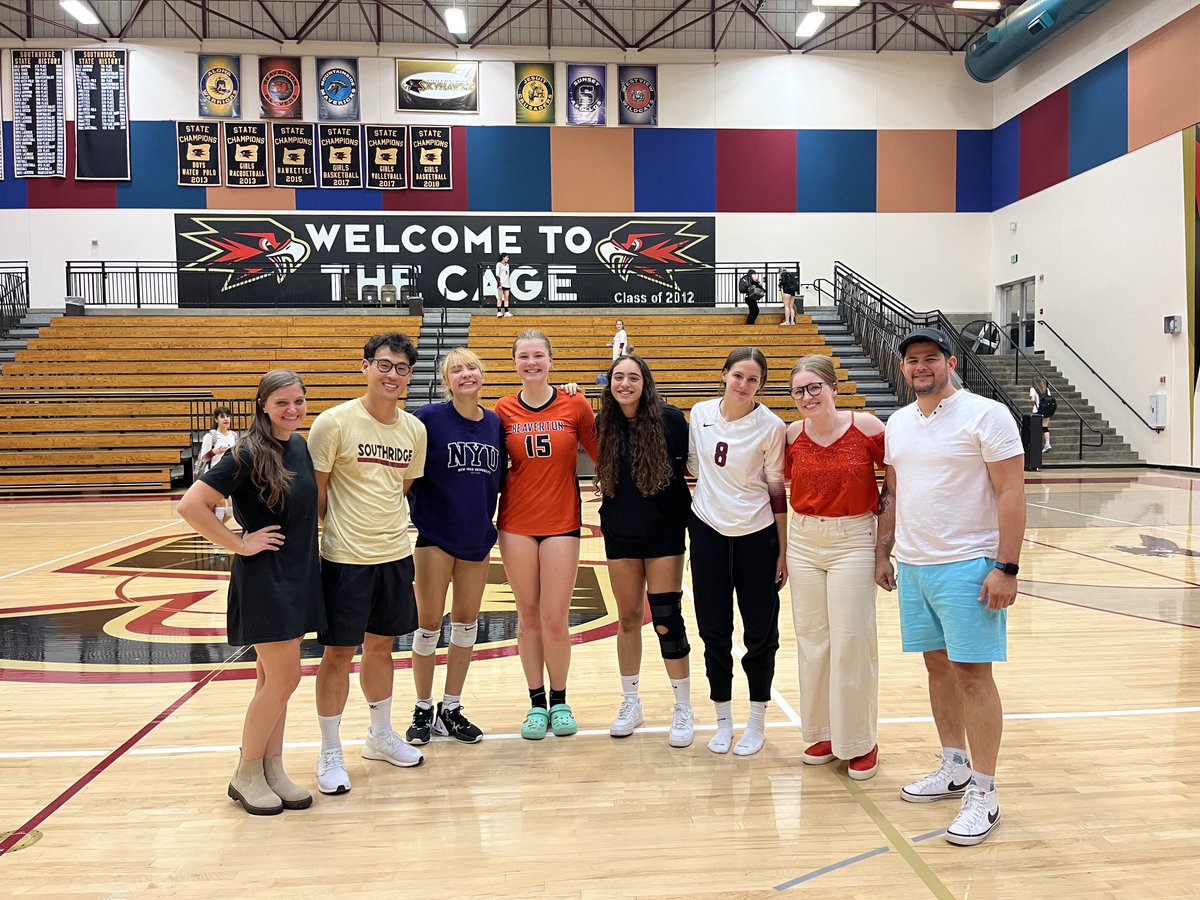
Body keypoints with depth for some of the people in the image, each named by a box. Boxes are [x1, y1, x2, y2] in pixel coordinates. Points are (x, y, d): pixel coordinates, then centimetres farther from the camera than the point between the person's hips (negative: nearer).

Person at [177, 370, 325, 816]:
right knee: (284, 678, -4)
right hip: (264, 578, -7)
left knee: (275, 679, 14)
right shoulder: (247, 454, -16)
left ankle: (272, 770, 24)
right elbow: (191, 505, -21)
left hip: (299, 575, 7)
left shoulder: (300, 445, 5)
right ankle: (245, 775, 15)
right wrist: (239, 544, -16)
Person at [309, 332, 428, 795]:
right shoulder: (334, 422, -11)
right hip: (345, 559, -5)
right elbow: (315, 491, -7)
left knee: (381, 645, 17)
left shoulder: (415, 428, 4)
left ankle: (380, 735, 35)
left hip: (395, 554, 5)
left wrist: (386, 526, 9)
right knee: (339, 652, 4)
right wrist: (325, 539, -8)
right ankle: (330, 754, 19)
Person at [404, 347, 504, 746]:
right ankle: (424, 710, 21)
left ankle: (452, 709, 25)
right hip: (435, 535, -4)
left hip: (477, 537, 4)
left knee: (467, 622, 11)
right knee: (429, 623, 4)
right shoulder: (429, 417, -9)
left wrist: (488, 521, 6)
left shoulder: (495, 423, 3)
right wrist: (409, 515, -10)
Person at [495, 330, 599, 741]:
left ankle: (559, 701, 21)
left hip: (561, 522, -1)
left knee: (555, 619, 1)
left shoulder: (575, 406, -2)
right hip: (517, 524, 1)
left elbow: (600, 455, 6)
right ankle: (536, 702, 23)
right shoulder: (504, 410, 1)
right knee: (528, 617, 9)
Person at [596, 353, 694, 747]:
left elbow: (691, 462, -3)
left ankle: (683, 709, 14)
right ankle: (630, 704, 27)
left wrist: (686, 512, -7)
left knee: (667, 621, -3)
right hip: (619, 535, 3)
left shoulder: (669, 418, -9)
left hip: (663, 533, -3)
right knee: (628, 619, 12)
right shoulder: (603, 424, 0)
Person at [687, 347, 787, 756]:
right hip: (707, 528, 3)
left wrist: (784, 552, -5)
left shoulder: (770, 426, -9)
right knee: (713, 629, 9)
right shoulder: (701, 413, -1)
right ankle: (723, 719, 25)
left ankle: (757, 721, 24)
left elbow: (777, 490, -6)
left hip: (756, 534, -2)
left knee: (760, 630, 6)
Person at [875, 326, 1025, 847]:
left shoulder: (985, 415, -9)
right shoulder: (897, 424, 11)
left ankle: (983, 794, 8)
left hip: (967, 567, -6)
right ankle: (954, 769, 28)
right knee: (937, 665, 13)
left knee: (972, 672, -3)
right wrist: (883, 553, 15)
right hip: (912, 567, 6)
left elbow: (1011, 493, -12)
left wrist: (1006, 567, -17)